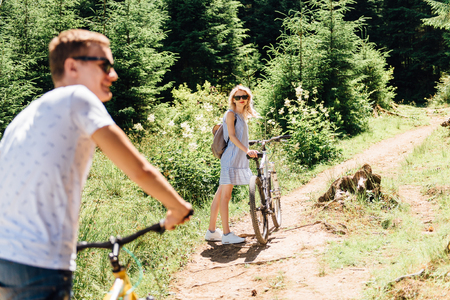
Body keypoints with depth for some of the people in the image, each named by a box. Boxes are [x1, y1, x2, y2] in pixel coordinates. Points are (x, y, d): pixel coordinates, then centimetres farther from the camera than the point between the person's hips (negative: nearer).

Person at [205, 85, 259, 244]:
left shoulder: (242, 116, 20)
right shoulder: (231, 114, -6)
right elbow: (232, 136, -15)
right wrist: (247, 150, -25)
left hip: (239, 158, 9)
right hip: (230, 158, -9)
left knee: (220, 194, 10)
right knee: (225, 195, -9)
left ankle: (211, 231, 14)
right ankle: (226, 234, -11)